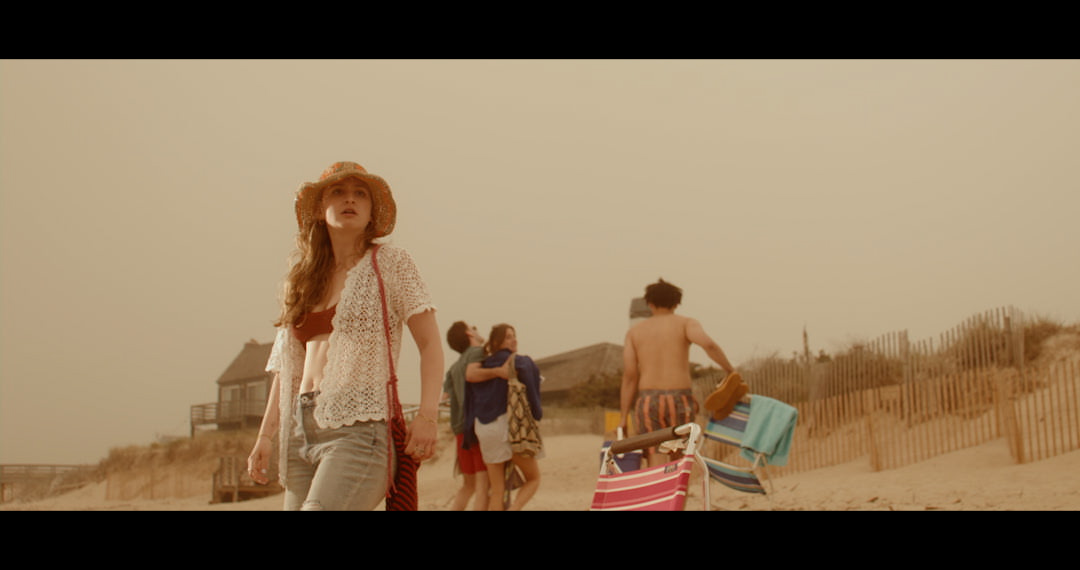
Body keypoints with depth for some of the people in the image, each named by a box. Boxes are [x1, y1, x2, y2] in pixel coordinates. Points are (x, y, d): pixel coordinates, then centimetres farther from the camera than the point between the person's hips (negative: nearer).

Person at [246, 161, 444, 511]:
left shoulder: (391, 263, 3)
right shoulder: (304, 278, 17)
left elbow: (430, 343, -3)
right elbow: (287, 366, 20)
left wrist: (428, 415, -15)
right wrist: (265, 436, 14)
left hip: (360, 428, -6)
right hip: (300, 430, 6)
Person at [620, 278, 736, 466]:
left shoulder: (634, 331, 12)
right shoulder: (686, 323, 6)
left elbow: (629, 376, 6)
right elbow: (708, 344, -16)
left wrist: (623, 417, 6)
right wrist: (730, 370, -4)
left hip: (647, 403, 1)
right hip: (679, 401, -1)